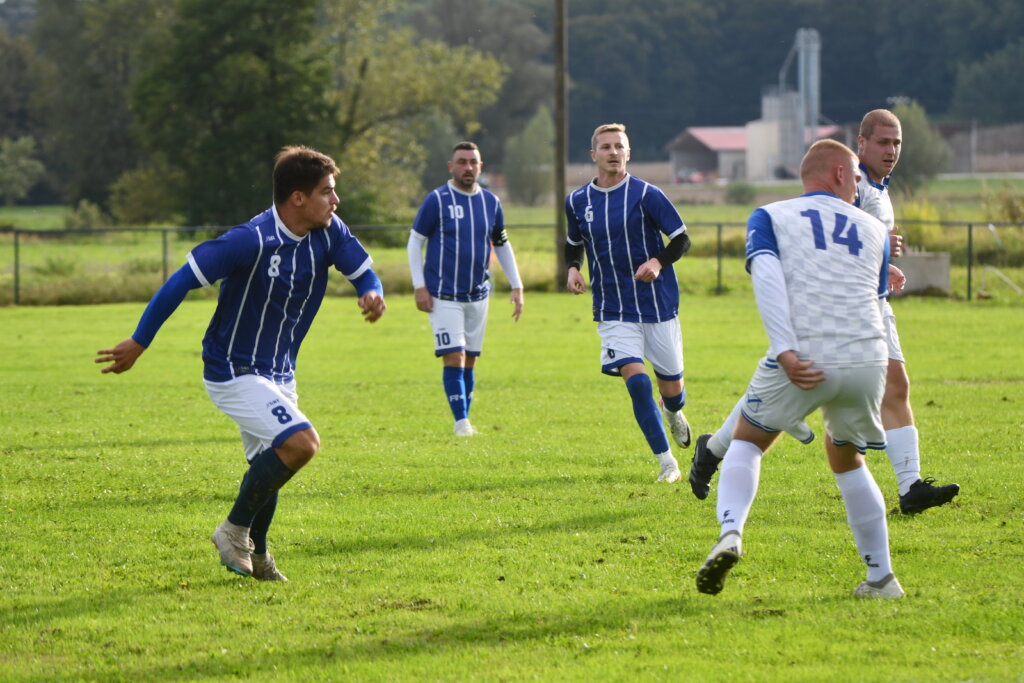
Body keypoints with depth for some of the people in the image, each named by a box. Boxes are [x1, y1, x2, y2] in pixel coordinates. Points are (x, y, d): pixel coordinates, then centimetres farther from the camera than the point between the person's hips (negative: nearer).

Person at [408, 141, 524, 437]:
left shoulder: (490, 202, 7)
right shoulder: (437, 201, -6)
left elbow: (502, 245, 18)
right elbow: (415, 242, -2)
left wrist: (516, 286, 13)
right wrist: (419, 286, -8)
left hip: (478, 296, 5)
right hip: (444, 297, -4)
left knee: (470, 361, 7)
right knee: (454, 358, -12)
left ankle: (465, 421, 15)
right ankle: (461, 423, -11)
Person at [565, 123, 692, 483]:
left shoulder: (646, 194, -7)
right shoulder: (577, 202, 4)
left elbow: (681, 239, -3)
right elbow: (574, 244, 20)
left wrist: (658, 262, -22)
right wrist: (573, 268, -1)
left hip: (658, 304, -1)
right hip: (613, 313, 1)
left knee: (671, 387, 7)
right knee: (636, 381, -18)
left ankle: (673, 412, 47)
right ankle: (667, 463, -9)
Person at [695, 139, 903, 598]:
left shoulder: (770, 216, 13)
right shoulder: (875, 230, 21)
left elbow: (766, 276, -5)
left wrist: (786, 351, -14)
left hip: (803, 361, -2)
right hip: (868, 360, 2)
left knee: (747, 441, 19)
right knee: (847, 459, 26)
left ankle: (731, 534, -7)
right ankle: (881, 578, 25)